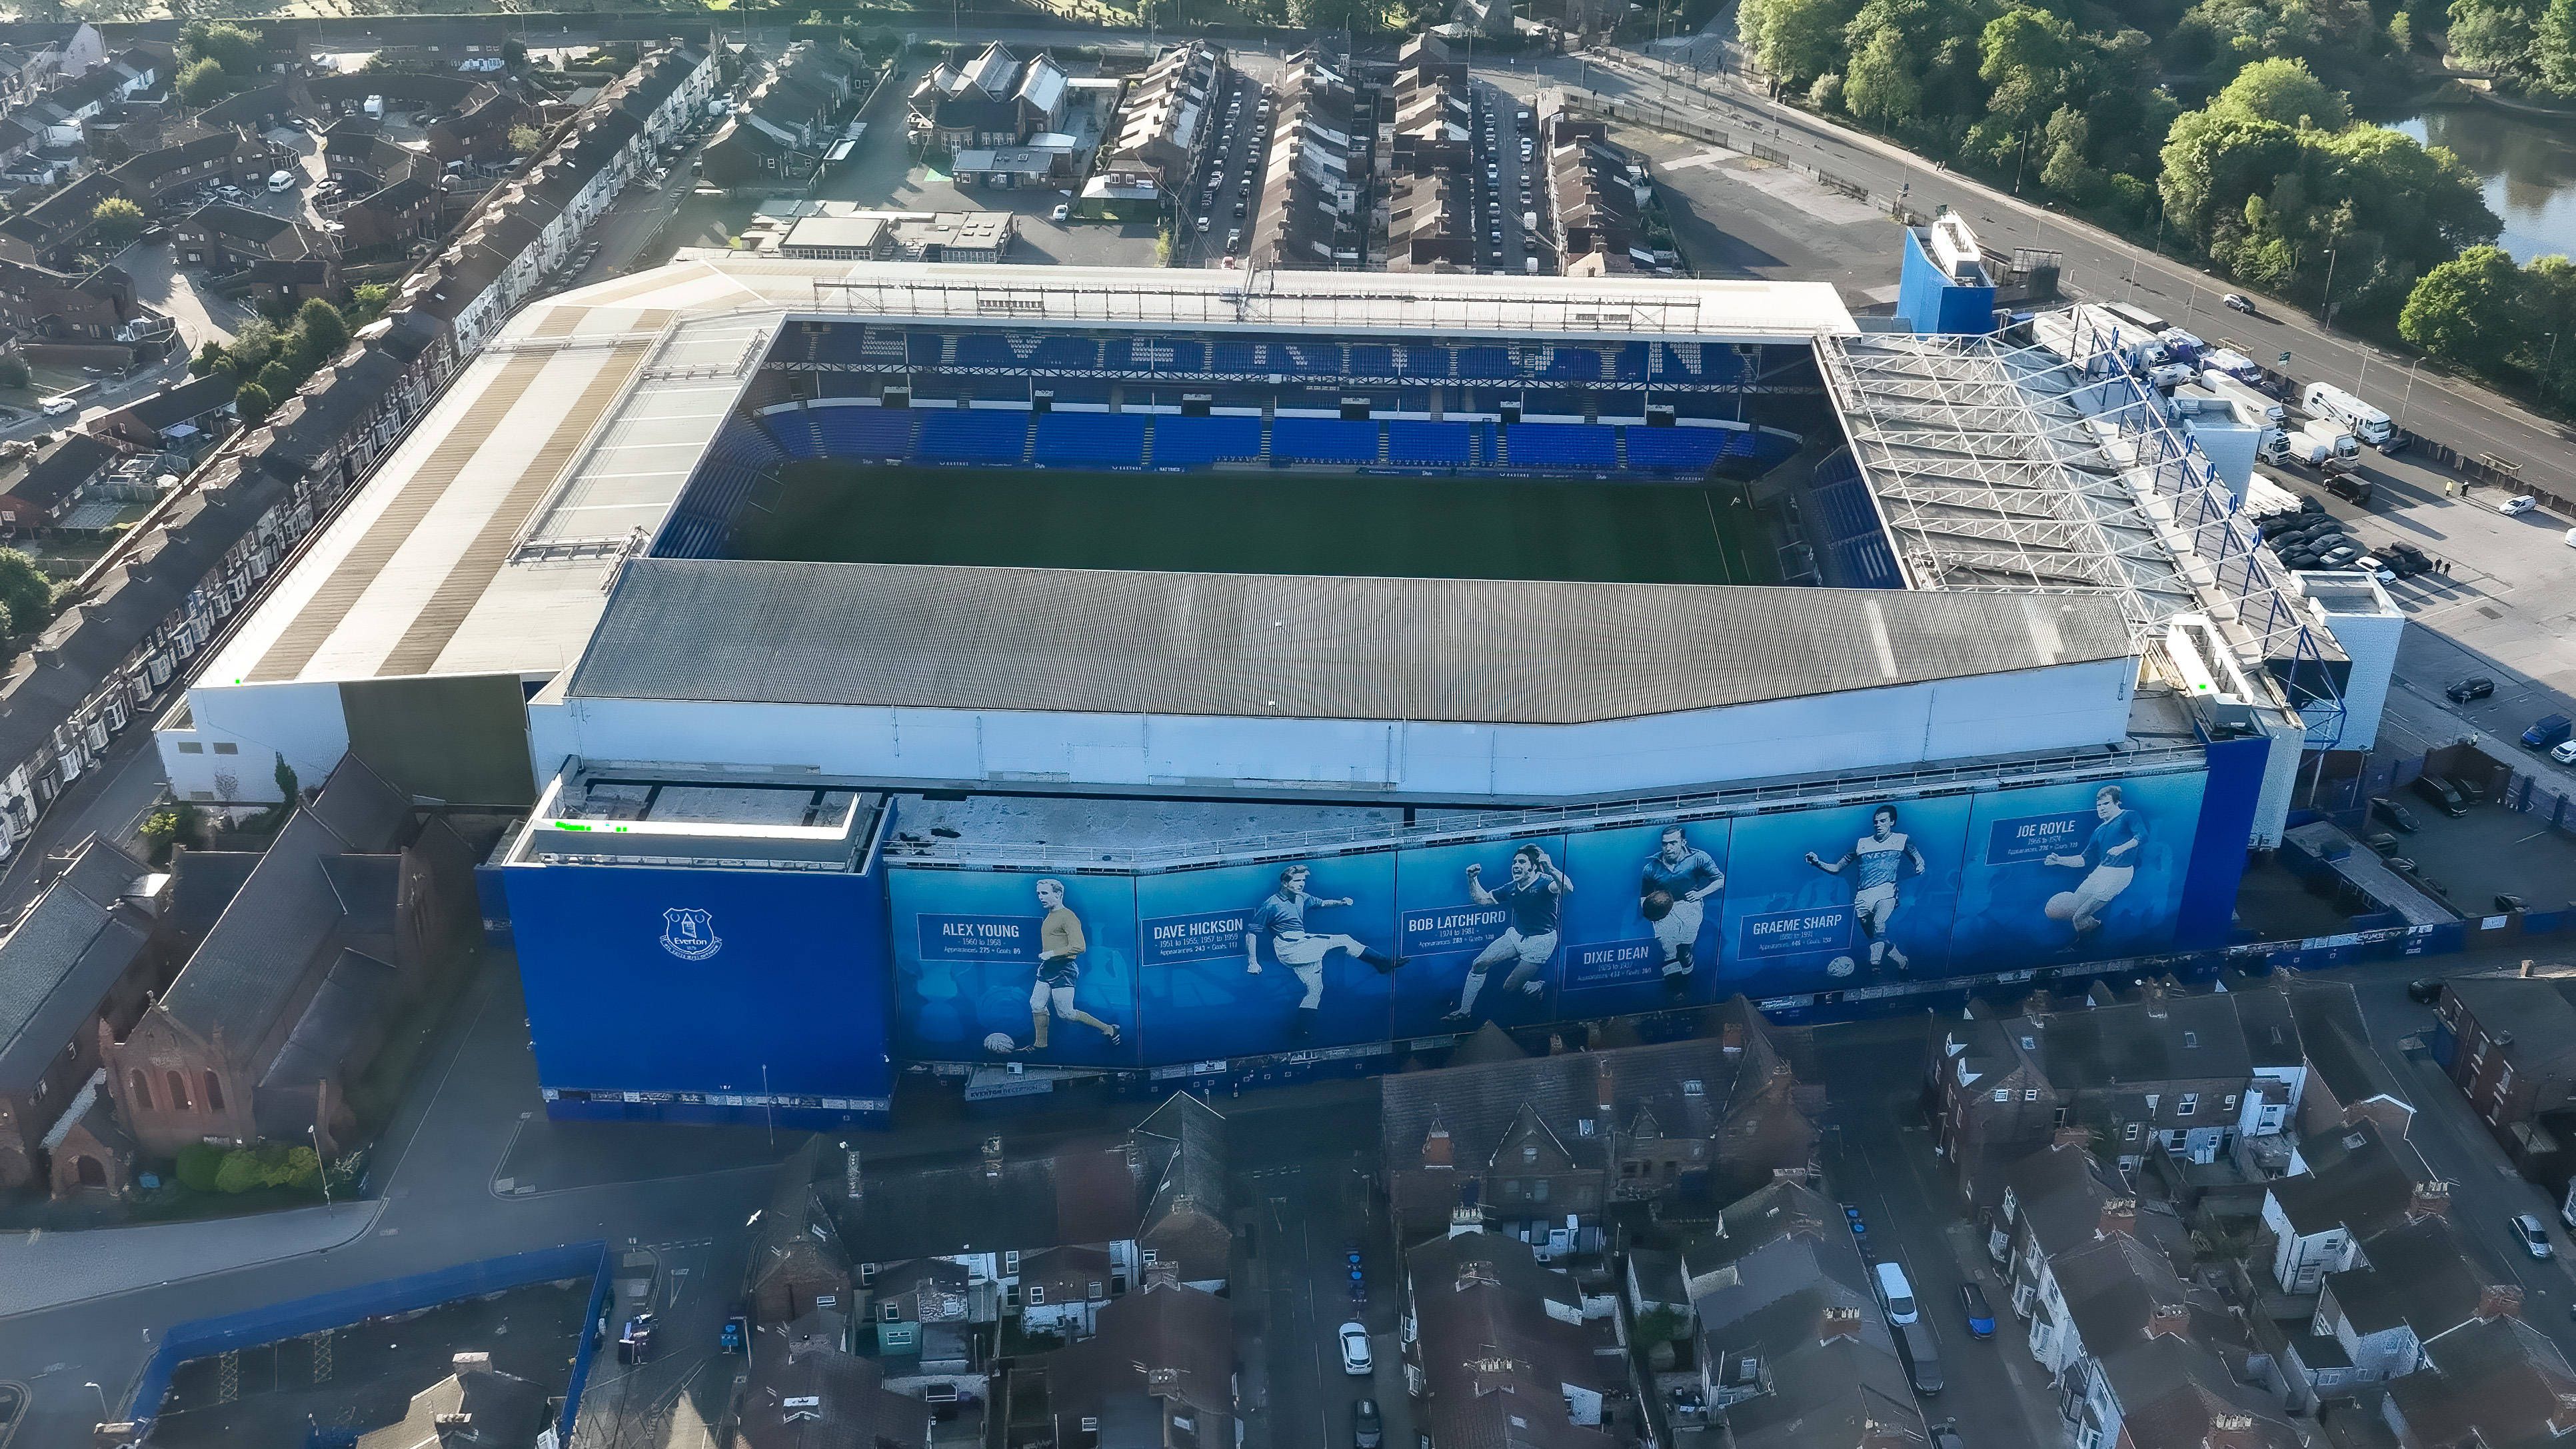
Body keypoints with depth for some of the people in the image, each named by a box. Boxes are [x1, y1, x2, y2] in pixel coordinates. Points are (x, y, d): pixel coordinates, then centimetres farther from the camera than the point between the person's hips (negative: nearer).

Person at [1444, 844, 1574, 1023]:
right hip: (1515, 935, 7)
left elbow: (1567, 888, -39)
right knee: (1479, 965, -9)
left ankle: (1539, 986, 20)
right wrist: (1473, 879, -3)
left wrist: (1550, 869, -55)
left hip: (1540, 942, -7)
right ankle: (1464, 1012, -2)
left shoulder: (1544, 883, -16)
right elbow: (1482, 899, 14)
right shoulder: (1512, 888, 5)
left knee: (1510, 987, -11)